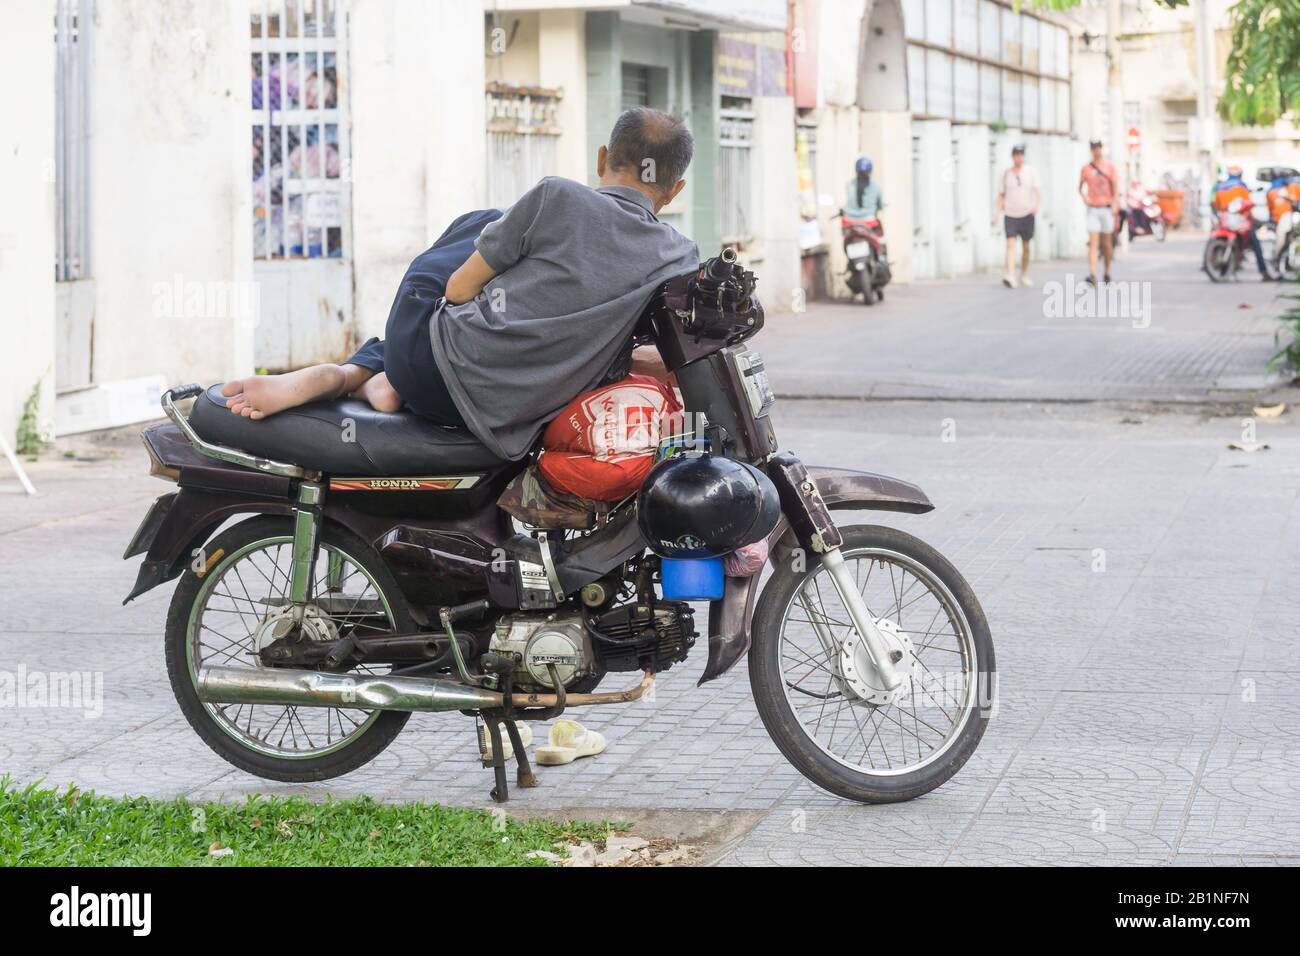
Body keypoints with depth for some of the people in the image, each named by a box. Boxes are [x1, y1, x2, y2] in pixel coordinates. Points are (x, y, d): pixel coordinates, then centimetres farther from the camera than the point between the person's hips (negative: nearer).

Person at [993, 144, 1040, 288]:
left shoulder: (1030, 171, 4)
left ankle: (1024, 276, 27)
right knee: (1010, 244, -16)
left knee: (1025, 247, 10)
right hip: (1010, 215, -1)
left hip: (1027, 215, 1)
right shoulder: (1006, 173, 5)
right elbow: (1001, 195, 8)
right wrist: (997, 213, -3)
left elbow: (1038, 191, -3)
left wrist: (1036, 205, -21)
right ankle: (1010, 277, -27)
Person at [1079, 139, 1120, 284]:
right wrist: (1084, 197, -7)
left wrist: (1115, 204, -12)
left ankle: (1107, 272, 25)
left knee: (1107, 243, 10)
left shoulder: (1110, 166, 3)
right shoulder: (1086, 168, 4)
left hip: (1107, 208, 1)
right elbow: (1081, 187, 13)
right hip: (1093, 208, -1)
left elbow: (1115, 186, 1)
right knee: (1093, 243, -12)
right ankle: (1092, 274, -22)